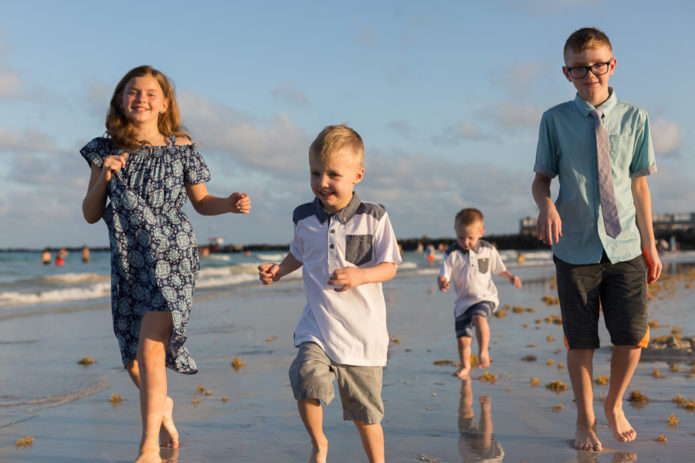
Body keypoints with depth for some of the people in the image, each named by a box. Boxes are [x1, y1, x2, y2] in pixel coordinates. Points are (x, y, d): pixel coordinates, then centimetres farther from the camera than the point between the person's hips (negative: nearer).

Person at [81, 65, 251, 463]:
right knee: (133, 362, 12)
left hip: (171, 257, -3)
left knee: (149, 350, -15)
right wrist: (104, 176, -11)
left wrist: (230, 204, -10)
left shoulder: (181, 148, -1)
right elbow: (90, 215, 5)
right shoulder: (107, 151, 3)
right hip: (127, 263, 3)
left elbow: (201, 201, 10)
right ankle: (162, 405, 44)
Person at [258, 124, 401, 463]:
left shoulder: (373, 218, -7)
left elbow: (389, 267, -5)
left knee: (365, 414, 7)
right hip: (316, 324, 2)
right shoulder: (304, 218, 2)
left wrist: (359, 276, -23)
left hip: (362, 328, -2)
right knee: (307, 377, -24)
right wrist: (277, 270, 3)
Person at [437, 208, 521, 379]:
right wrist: (442, 283, -32)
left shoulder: (488, 250, -2)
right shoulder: (451, 254, -7)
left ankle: (483, 352, -25)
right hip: (463, 301, 2)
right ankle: (465, 366, 30)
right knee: (462, 338, 5)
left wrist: (511, 277, -6)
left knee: (479, 317, -34)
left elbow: (499, 269, 12)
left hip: (485, 297, -2)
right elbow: (443, 276, -9)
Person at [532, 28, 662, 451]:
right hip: (576, 248, -1)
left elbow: (639, 184, 9)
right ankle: (586, 420, 27)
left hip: (625, 246, 1)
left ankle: (614, 404, 31)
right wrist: (546, 204, -18)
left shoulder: (634, 118, 5)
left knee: (633, 337, 2)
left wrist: (650, 244, 11)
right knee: (580, 341, 6)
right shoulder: (555, 120, 1)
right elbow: (541, 177, 5)